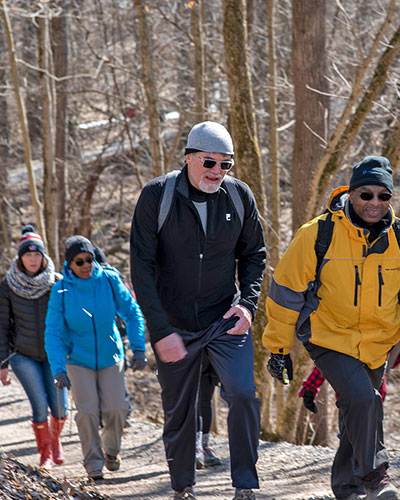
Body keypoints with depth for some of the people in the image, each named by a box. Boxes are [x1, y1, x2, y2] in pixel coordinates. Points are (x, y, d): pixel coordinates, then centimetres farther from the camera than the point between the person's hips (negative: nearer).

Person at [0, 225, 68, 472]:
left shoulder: (57, 283, -7)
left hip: (54, 353, 1)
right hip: (23, 355, -1)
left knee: (60, 406, -5)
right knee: (40, 405, -9)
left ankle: (56, 439, 28)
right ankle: (46, 453, 12)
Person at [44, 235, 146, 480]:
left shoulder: (110, 281, -11)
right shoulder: (61, 291, -14)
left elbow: (132, 312, 0)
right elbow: (53, 333, -12)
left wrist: (138, 347, -7)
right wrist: (58, 369, -21)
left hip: (110, 357, 1)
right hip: (78, 360, -1)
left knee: (116, 408, -5)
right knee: (88, 410, -12)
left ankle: (111, 449, 23)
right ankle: (93, 461, 6)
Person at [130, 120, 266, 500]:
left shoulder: (239, 195, -5)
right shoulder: (156, 196, -13)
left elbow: (253, 254, 9)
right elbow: (141, 269, -13)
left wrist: (247, 303, -7)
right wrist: (161, 331, -18)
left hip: (225, 320, 1)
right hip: (173, 325, -1)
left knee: (243, 394, -18)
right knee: (178, 412, 10)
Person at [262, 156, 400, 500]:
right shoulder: (317, 235, -15)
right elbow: (286, 289, -7)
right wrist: (279, 347, -4)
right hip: (329, 339, -4)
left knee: (358, 414, 13)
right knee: (361, 398, -25)